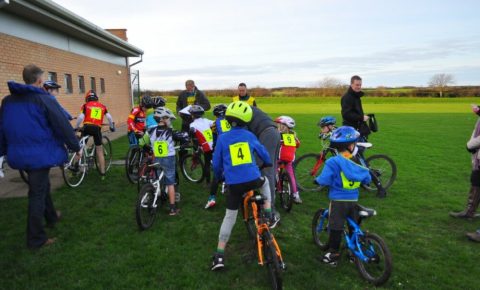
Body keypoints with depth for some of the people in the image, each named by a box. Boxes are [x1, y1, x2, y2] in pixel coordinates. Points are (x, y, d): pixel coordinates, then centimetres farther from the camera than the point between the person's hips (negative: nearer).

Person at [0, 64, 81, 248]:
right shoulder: (44, 99, -12)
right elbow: (62, 125, -11)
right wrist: (76, 147, -1)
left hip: (19, 154, 7)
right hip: (40, 153, -7)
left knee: (41, 186, 26)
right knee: (37, 194, -1)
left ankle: (51, 216, 44)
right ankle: (36, 239, 6)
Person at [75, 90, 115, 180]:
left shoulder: (85, 105, 9)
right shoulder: (102, 106, 16)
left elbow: (80, 117, -2)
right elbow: (109, 117, 10)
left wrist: (76, 127, 10)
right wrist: (112, 127, 23)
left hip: (87, 127, -1)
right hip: (97, 128, 1)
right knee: (100, 152, 7)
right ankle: (102, 174, 8)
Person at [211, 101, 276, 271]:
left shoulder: (222, 138, 4)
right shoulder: (249, 135, 8)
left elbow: (216, 163, 8)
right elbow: (264, 154, 22)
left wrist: (219, 177, 29)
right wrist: (268, 165, 44)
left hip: (234, 184, 0)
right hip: (253, 180, 0)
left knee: (229, 217, 12)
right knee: (265, 181, 35)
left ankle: (219, 256, 11)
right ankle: (269, 217, 33)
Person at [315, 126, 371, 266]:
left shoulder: (333, 162, -17)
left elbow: (324, 181, -20)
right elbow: (367, 179, 9)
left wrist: (317, 179, 0)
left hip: (338, 201, -4)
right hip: (353, 200, 4)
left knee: (336, 228, 6)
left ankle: (333, 254, 14)